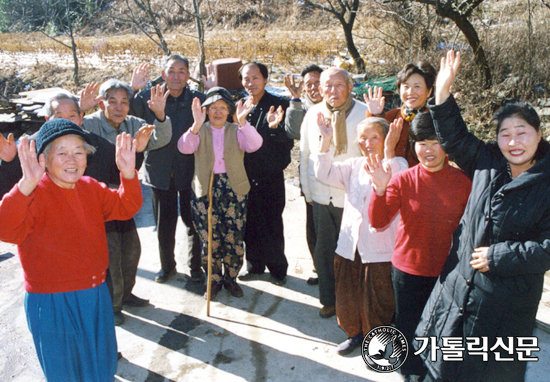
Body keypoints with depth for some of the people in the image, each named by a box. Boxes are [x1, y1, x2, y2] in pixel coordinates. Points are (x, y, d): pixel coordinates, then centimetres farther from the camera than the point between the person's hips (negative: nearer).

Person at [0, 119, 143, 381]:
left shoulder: (90, 188, 3)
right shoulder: (34, 194, -19)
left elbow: (125, 208, 2)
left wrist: (129, 174, -17)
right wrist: (27, 185, -51)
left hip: (96, 295, 6)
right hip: (52, 303, -6)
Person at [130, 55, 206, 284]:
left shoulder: (198, 99, -1)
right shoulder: (148, 97, -1)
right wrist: (132, 89, -17)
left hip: (190, 171, -1)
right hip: (160, 172, 1)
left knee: (193, 222, 9)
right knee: (164, 225, 13)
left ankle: (195, 266, 29)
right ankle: (167, 266, 33)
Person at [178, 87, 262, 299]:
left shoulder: (236, 131, 6)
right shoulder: (200, 132, 6)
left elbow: (255, 144, -14)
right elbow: (184, 147, -14)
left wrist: (243, 122, -30)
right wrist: (196, 125, -30)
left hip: (233, 188, 1)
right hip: (205, 189, 0)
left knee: (234, 238, 3)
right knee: (209, 239, 3)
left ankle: (230, 278, 24)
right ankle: (214, 280, 23)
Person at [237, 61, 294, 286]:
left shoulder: (279, 106, -6)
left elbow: (289, 143, -13)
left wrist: (275, 127, -28)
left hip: (270, 177, -4)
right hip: (245, 177, 4)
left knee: (272, 226, 4)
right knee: (250, 224, 13)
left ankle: (277, 268, 23)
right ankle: (254, 264, 32)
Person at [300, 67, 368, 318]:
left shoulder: (363, 113, -6)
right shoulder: (313, 114, 7)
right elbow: (304, 154, 14)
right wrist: (307, 191, 14)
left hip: (352, 199, -3)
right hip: (321, 198, 4)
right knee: (323, 251, 12)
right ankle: (329, 300, 30)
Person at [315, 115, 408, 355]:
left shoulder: (397, 164, -6)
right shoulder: (354, 166, 9)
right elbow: (324, 174, 0)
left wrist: (389, 150, -30)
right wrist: (326, 140, -7)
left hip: (380, 250, -5)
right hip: (350, 244, 5)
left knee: (376, 301, 7)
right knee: (347, 295, 17)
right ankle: (356, 333, 41)